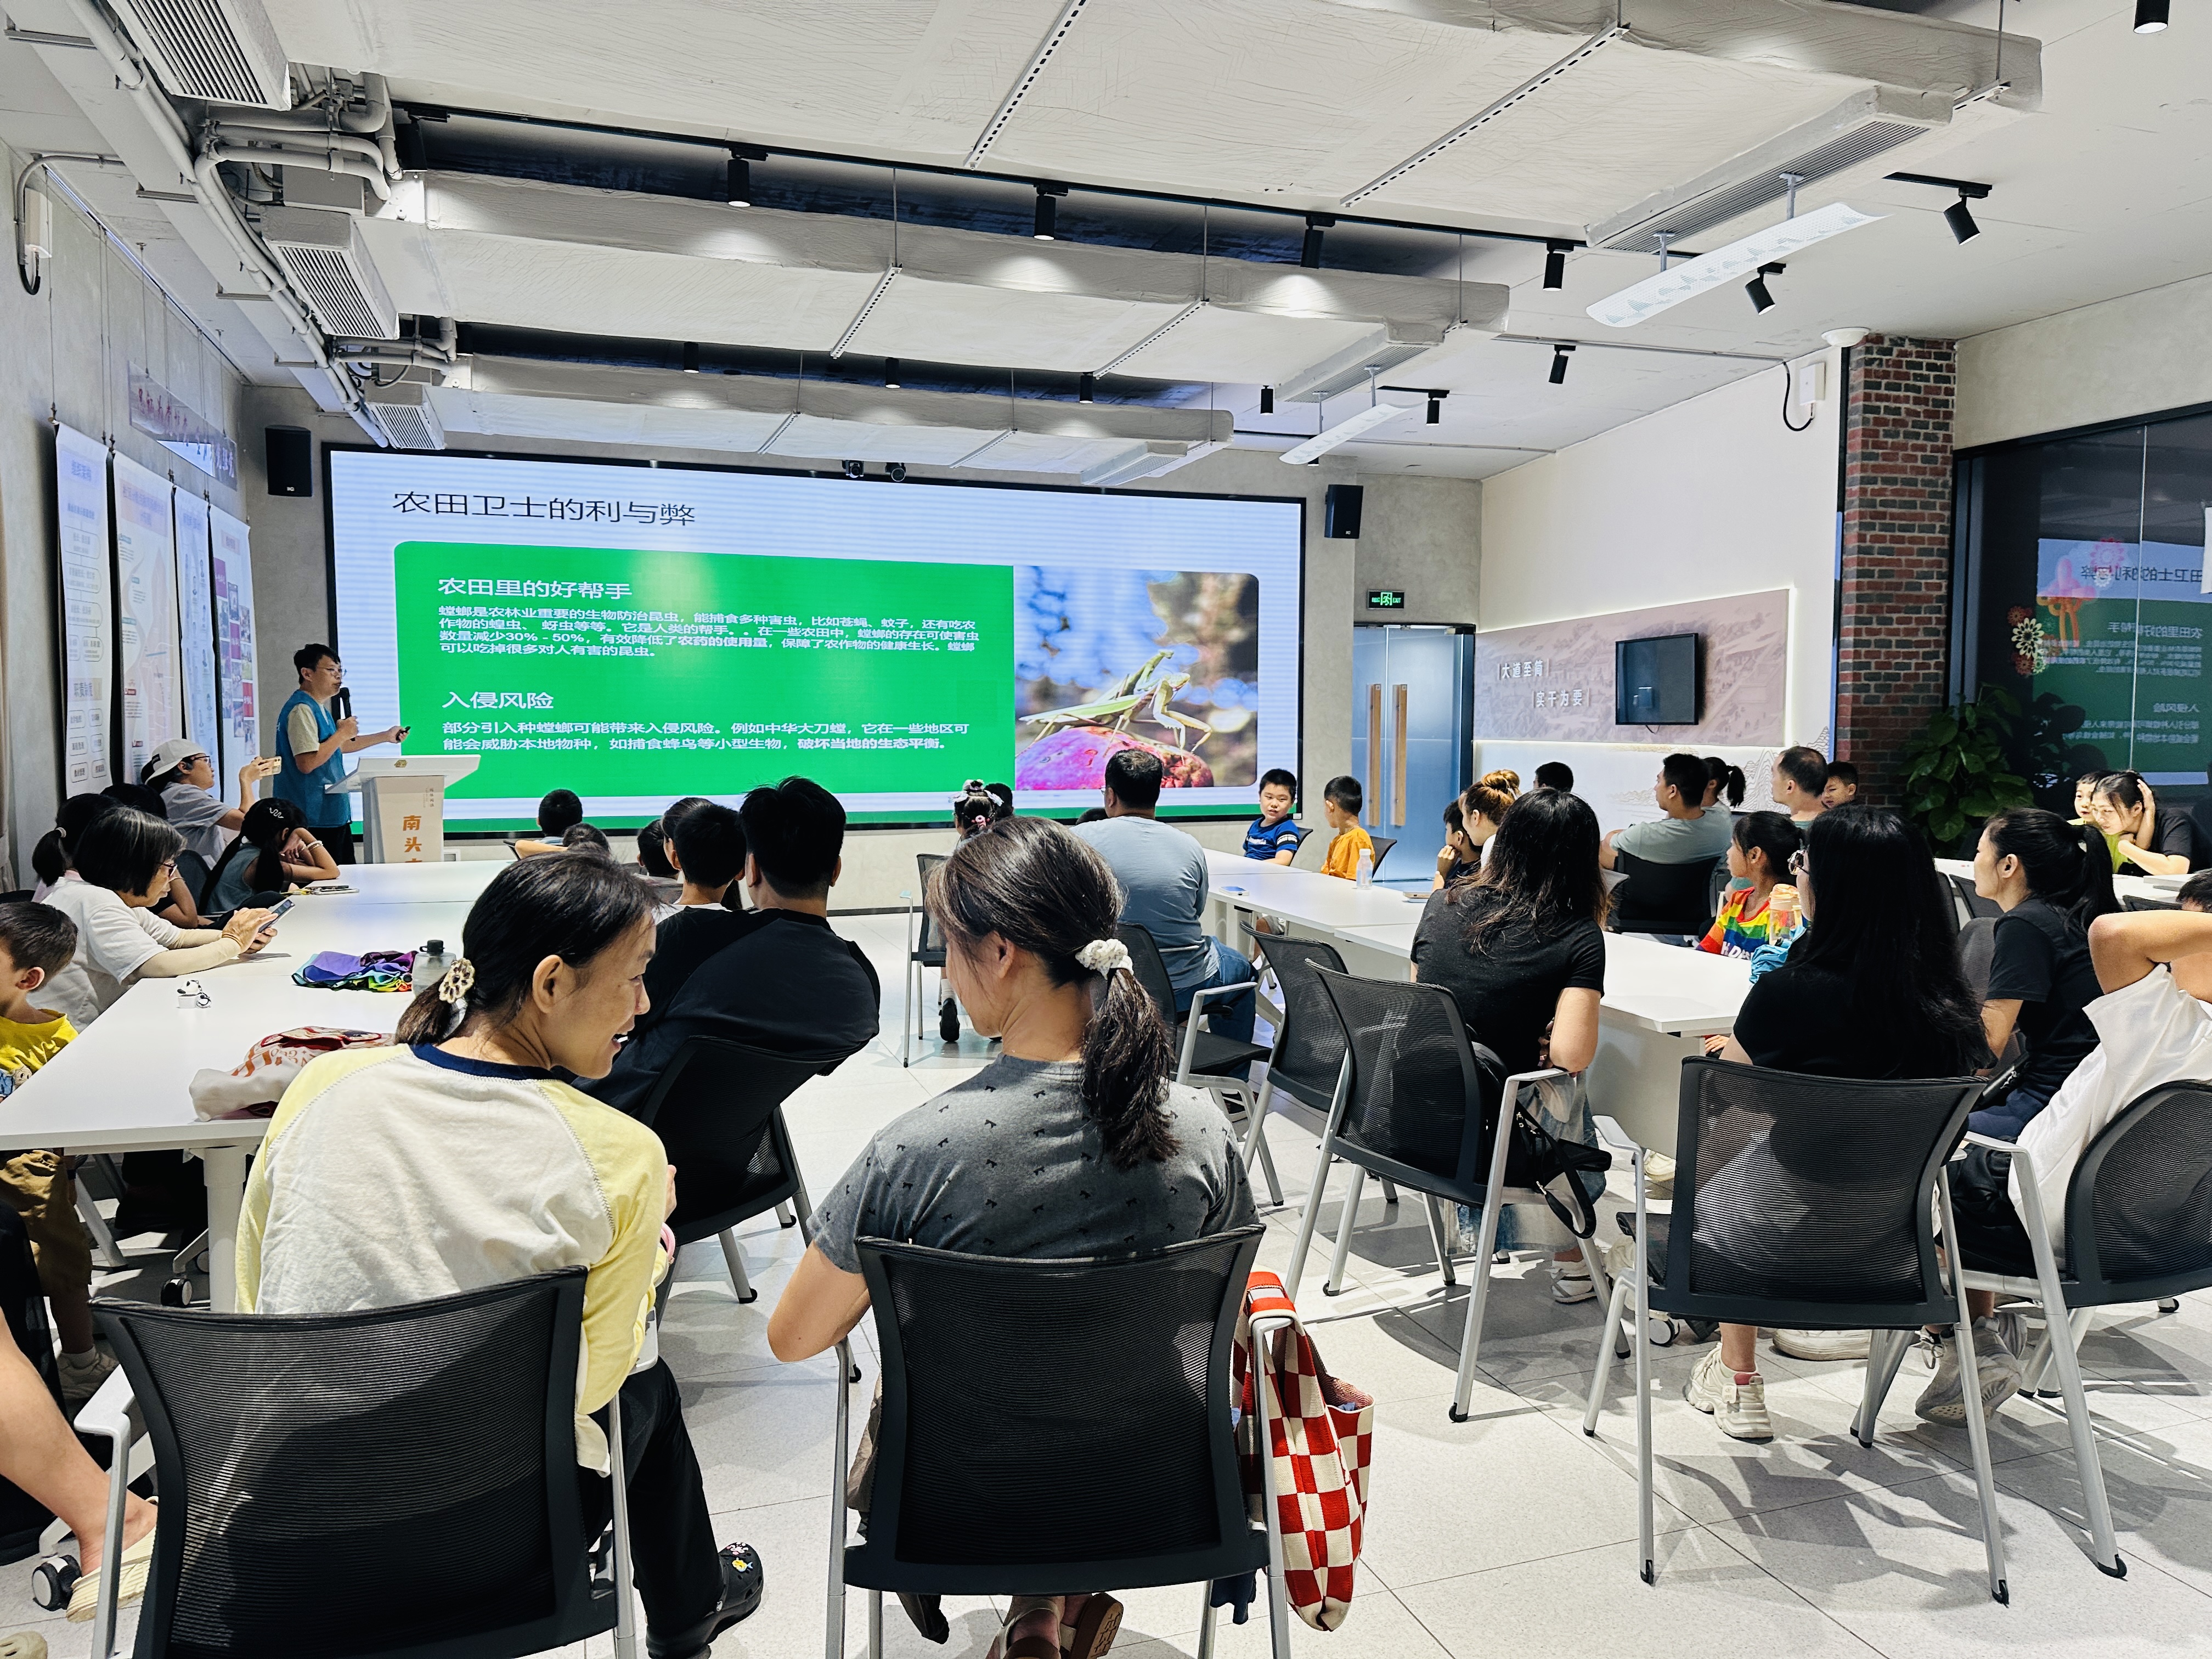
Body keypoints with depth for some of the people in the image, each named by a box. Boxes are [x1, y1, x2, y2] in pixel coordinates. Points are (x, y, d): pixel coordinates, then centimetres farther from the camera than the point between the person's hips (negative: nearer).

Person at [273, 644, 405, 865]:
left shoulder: (318, 708, 17)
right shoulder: (301, 709, -16)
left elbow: (339, 746, 31)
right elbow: (307, 762, -25)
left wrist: (385, 736, 29)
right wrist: (343, 732, -16)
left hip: (334, 814, 11)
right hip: (315, 819, -11)